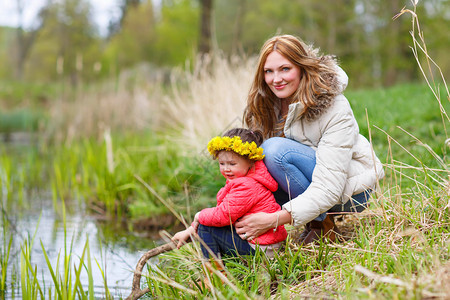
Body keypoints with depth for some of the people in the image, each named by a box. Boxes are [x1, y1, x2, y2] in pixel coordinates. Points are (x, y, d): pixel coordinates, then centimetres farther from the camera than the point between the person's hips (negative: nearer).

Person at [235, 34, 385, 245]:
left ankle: (323, 226, -13)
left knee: (276, 149, -28)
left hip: (351, 191, -7)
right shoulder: (267, 105, -7)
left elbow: (328, 189, -32)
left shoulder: (335, 111, -26)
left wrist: (275, 219, -42)